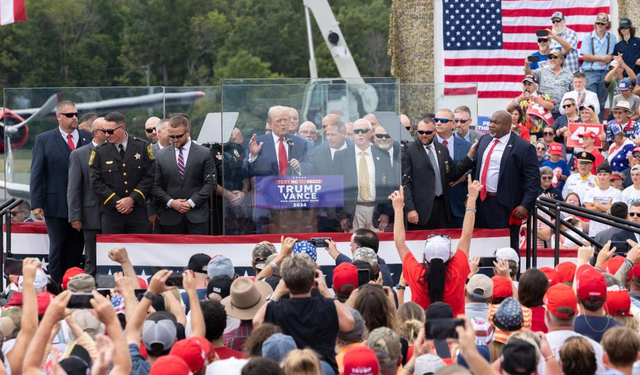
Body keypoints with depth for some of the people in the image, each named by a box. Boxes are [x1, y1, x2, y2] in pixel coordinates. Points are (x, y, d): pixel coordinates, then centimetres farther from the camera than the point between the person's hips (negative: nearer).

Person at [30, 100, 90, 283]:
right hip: (56, 205, -2)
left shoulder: (88, 138, 6)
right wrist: (36, 204, -6)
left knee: (76, 250, 6)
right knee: (57, 248, 1)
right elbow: (36, 174, 0)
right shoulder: (44, 140, 2)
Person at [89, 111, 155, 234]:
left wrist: (132, 199, -11)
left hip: (138, 210, 0)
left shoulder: (142, 147, 3)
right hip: (111, 212, 0)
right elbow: (96, 182, -1)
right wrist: (116, 202, -10)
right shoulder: (100, 152, 3)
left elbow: (149, 177, 0)